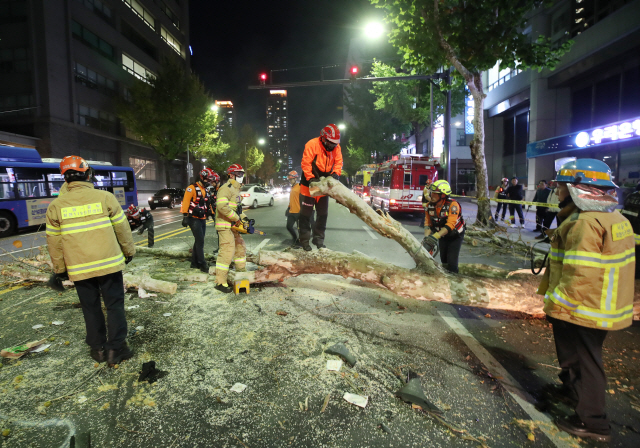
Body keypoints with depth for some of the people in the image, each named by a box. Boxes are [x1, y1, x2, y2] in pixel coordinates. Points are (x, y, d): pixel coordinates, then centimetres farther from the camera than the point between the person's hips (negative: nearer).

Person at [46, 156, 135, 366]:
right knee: (114, 305, 8)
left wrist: (59, 268, 15)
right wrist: (129, 251, 12)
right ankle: (116, 348, 10)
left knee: (91, 308, 15)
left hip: (79, 268, 2)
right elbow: (122, 228, -1)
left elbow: (54, 241, 5)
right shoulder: (105, 197, -7)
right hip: (109, 263, -2)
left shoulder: (56, 206, 0)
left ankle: (98, 348, 24)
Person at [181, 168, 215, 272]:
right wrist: (185, 216, -18)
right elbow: (186, 202, -14)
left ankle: (194, 263, 20)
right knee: (200, 241, -12)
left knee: (199, 241, 11)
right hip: (194, 219, -8)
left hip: (202, 219, 8)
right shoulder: (192, 188, -9)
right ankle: (202, 264, -9)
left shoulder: (205, 190, 17)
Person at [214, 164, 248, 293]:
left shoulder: (235, 189, 20)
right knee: (227, 251, -13)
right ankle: (220, 282, -8)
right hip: (225, 226, -11)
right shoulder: (226, 188, -13)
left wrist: (243, 217, 10)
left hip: (233, 226, 11)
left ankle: (241, 272, 34)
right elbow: (222, 206, -26)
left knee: (240, 247, 19)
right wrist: (236, 218, -20)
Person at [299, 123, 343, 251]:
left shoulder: (336, 147, -2)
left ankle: (319, 239, 22)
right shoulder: (312, 144, -18)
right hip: (309, 185, -5)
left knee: (323, 214, 10)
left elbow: (338, 162, 1)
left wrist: (335, 174, -18)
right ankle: (304, 240, 13)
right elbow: (306, 163, -20)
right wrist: (310, 178, -29)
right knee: (306, 214, 3)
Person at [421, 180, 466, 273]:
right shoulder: (430, 205, -15)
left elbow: (450, 224, -40)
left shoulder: (453, 205, -31)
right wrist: (426, 238, -27)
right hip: (442, 235, 5)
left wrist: (435, 237, -50)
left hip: (455, 235, -4)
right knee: (443, 260, 10)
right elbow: (428, 223, -11)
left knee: (451, 262, -10)